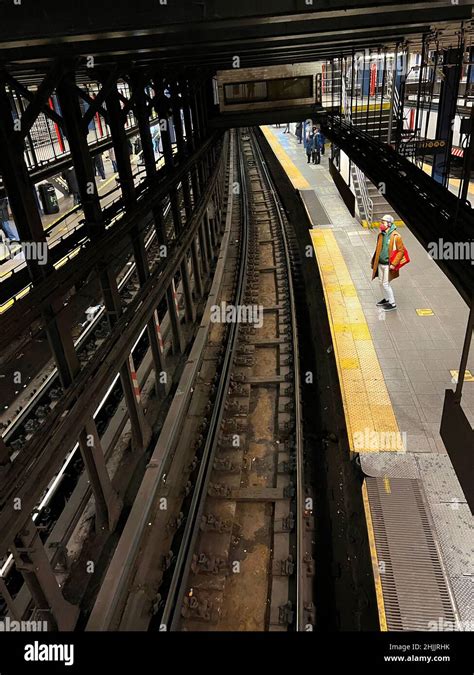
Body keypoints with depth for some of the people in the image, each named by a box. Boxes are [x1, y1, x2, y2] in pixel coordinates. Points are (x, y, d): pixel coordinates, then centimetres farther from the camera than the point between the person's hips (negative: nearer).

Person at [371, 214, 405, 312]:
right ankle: (386, 299, 37)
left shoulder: (395, 236, -17)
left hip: (388, 265, -7)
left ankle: (392, 304, 10)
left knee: (386, 284, -4)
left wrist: (393, 264, -19)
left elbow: (401, 251, -15)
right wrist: (374, 261, 15)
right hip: (380, 264, 7)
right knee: (381, 282, 17)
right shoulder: (381, 235, 4)